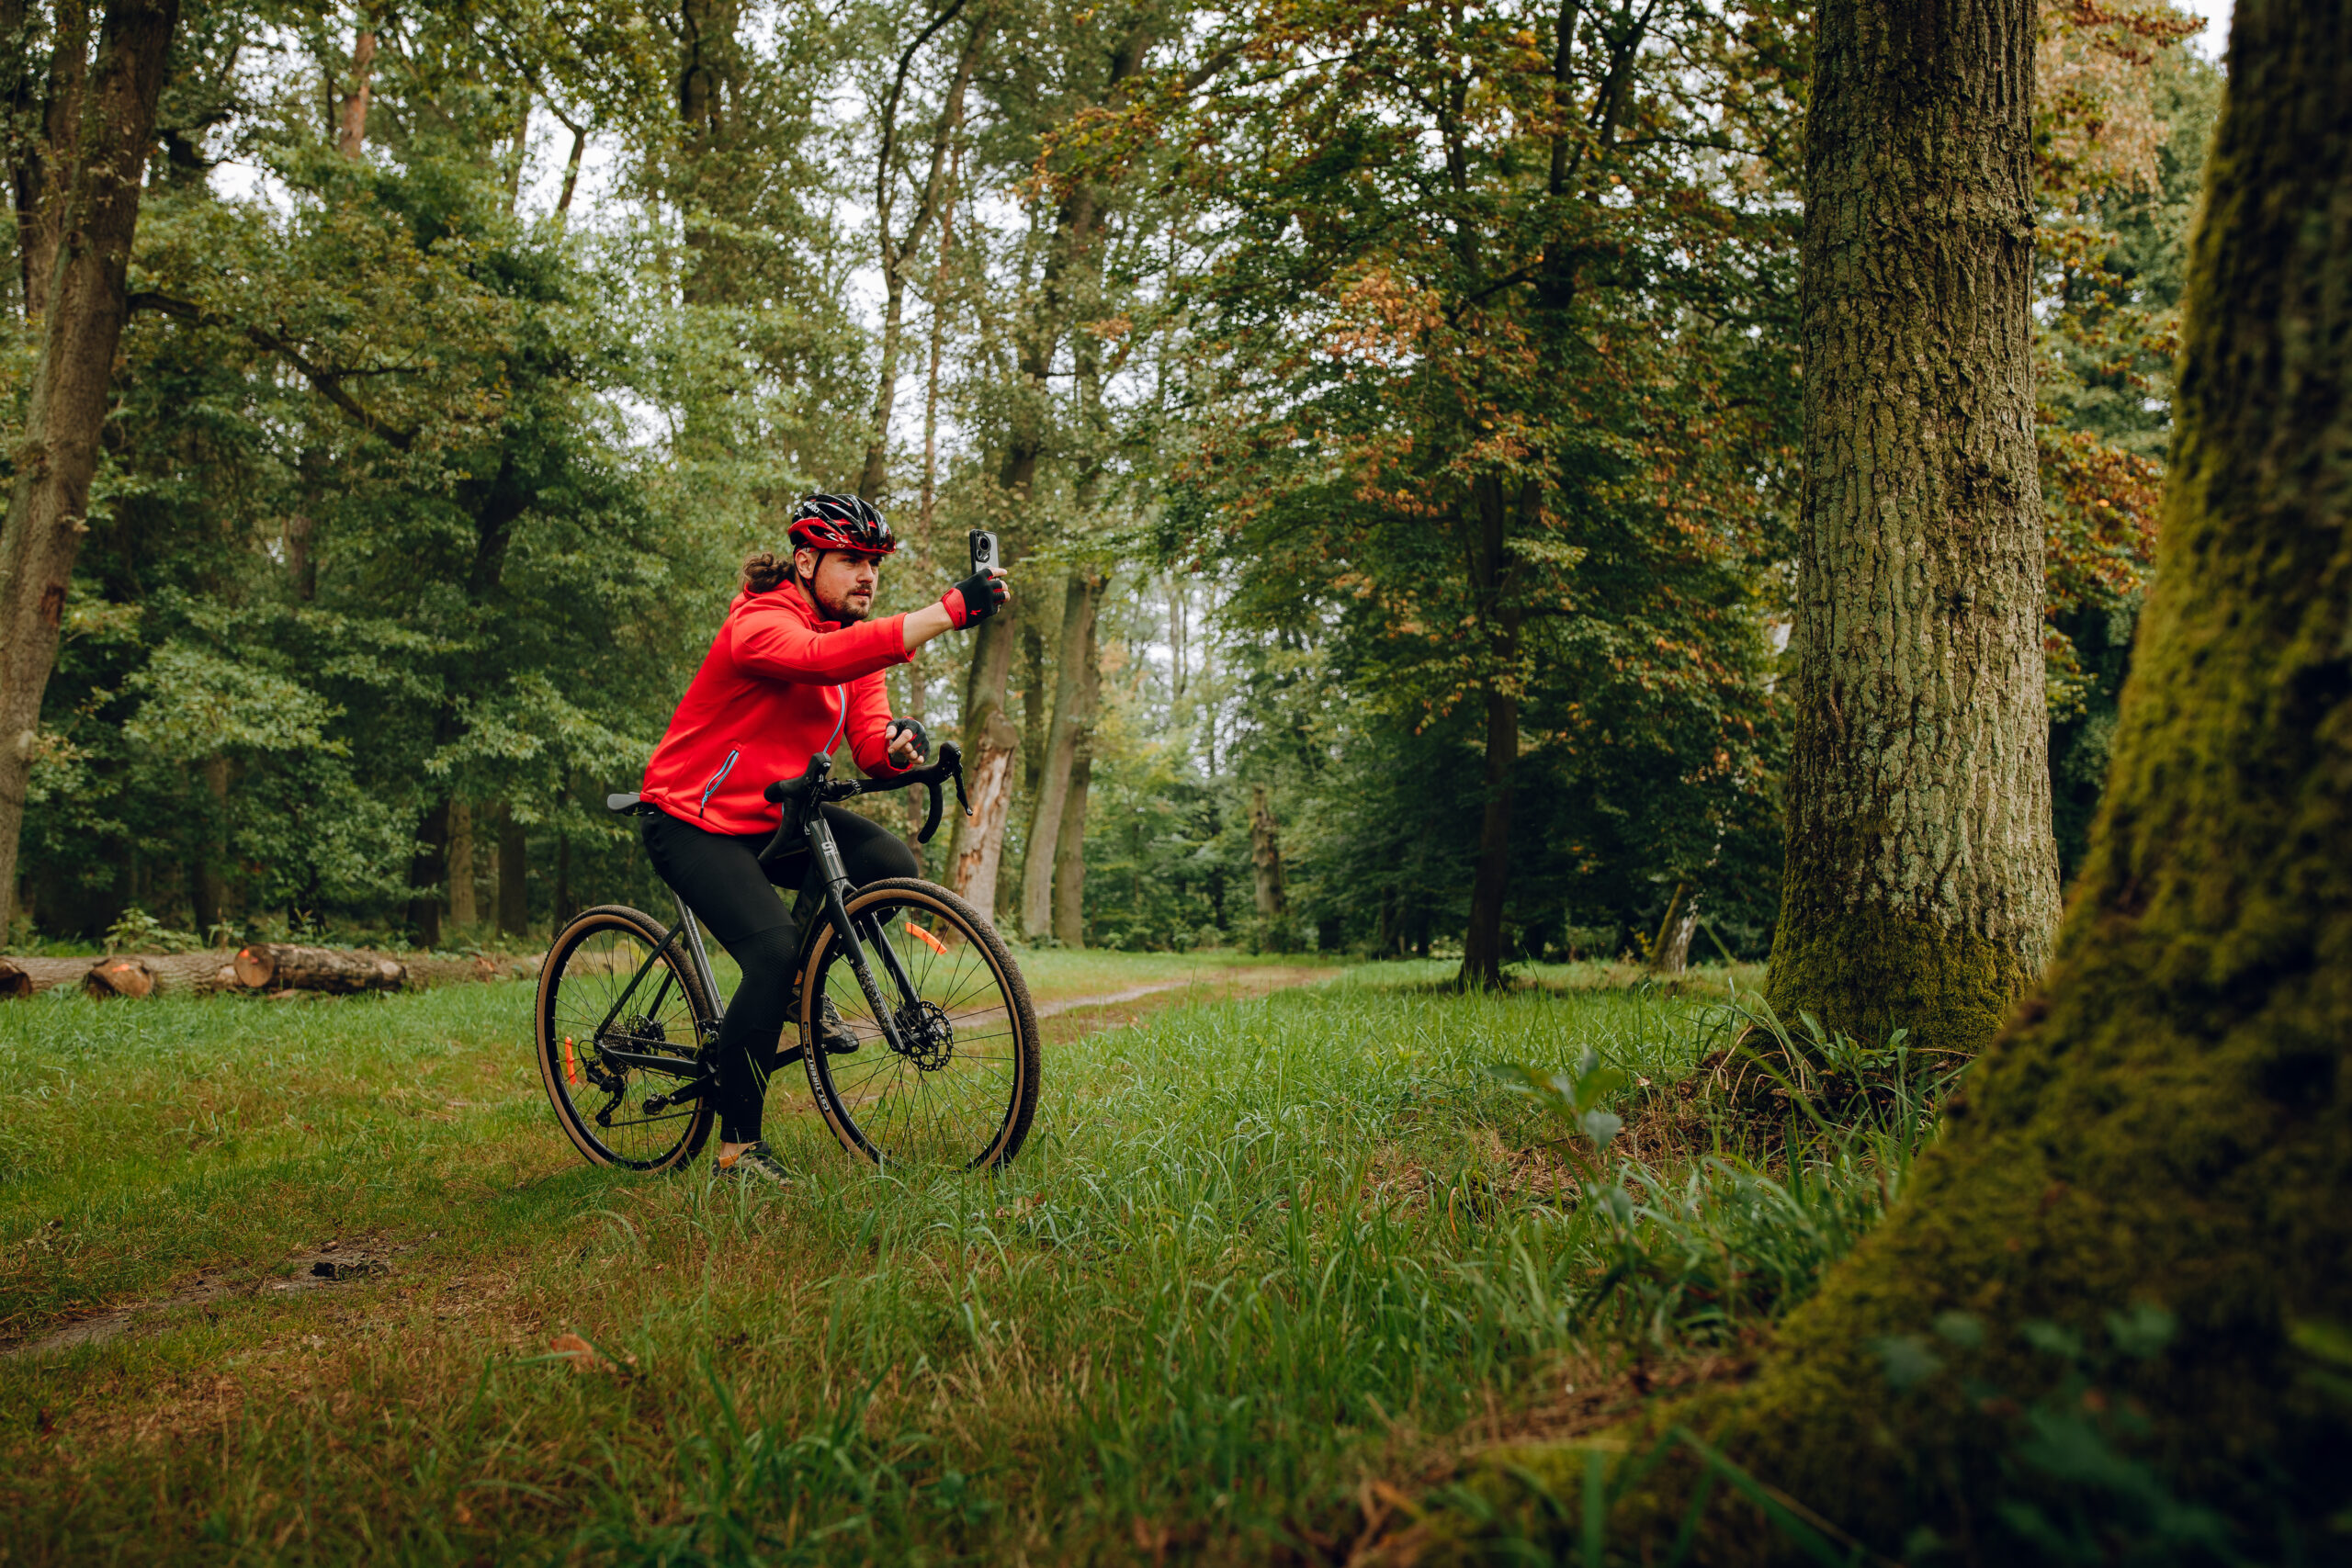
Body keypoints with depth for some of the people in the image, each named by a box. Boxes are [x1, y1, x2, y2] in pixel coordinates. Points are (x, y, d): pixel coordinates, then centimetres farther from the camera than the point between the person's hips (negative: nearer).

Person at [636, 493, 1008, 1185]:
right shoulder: (759, 623, -21)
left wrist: (898, 744, -32)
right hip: (693, 821, -7)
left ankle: (802, 987, 9)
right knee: (774, 950, -24)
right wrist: (950, 609, -51)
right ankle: (737, 1146, -12)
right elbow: (821, 659, -44)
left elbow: (869, 746, -6)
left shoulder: (856, 637, 4)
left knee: (892, 864, -15)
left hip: (774, 815, 7)